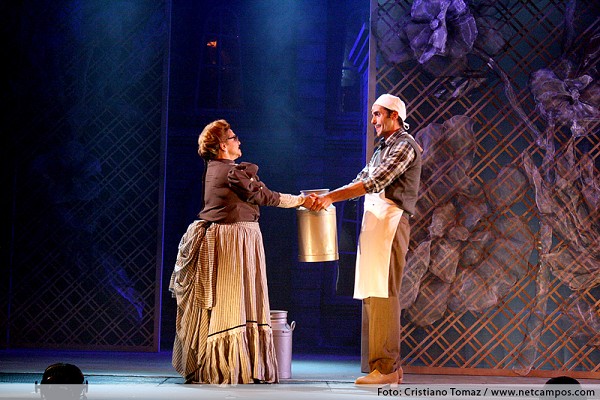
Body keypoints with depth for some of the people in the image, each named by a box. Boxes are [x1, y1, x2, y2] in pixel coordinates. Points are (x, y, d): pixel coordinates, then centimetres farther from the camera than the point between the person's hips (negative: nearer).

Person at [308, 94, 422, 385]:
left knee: (383, 294, -13)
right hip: (373, 222, 9)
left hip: (390, 222, -9)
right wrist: (326, 198, 9)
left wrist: (331, 197, -19)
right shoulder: (383, 148, 25)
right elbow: (361, 181, 22)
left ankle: (387, 367, -14)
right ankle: (389, 368, 8)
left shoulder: (404, 146, -6)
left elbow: (374, 183, -17)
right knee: (371, 294, 6)